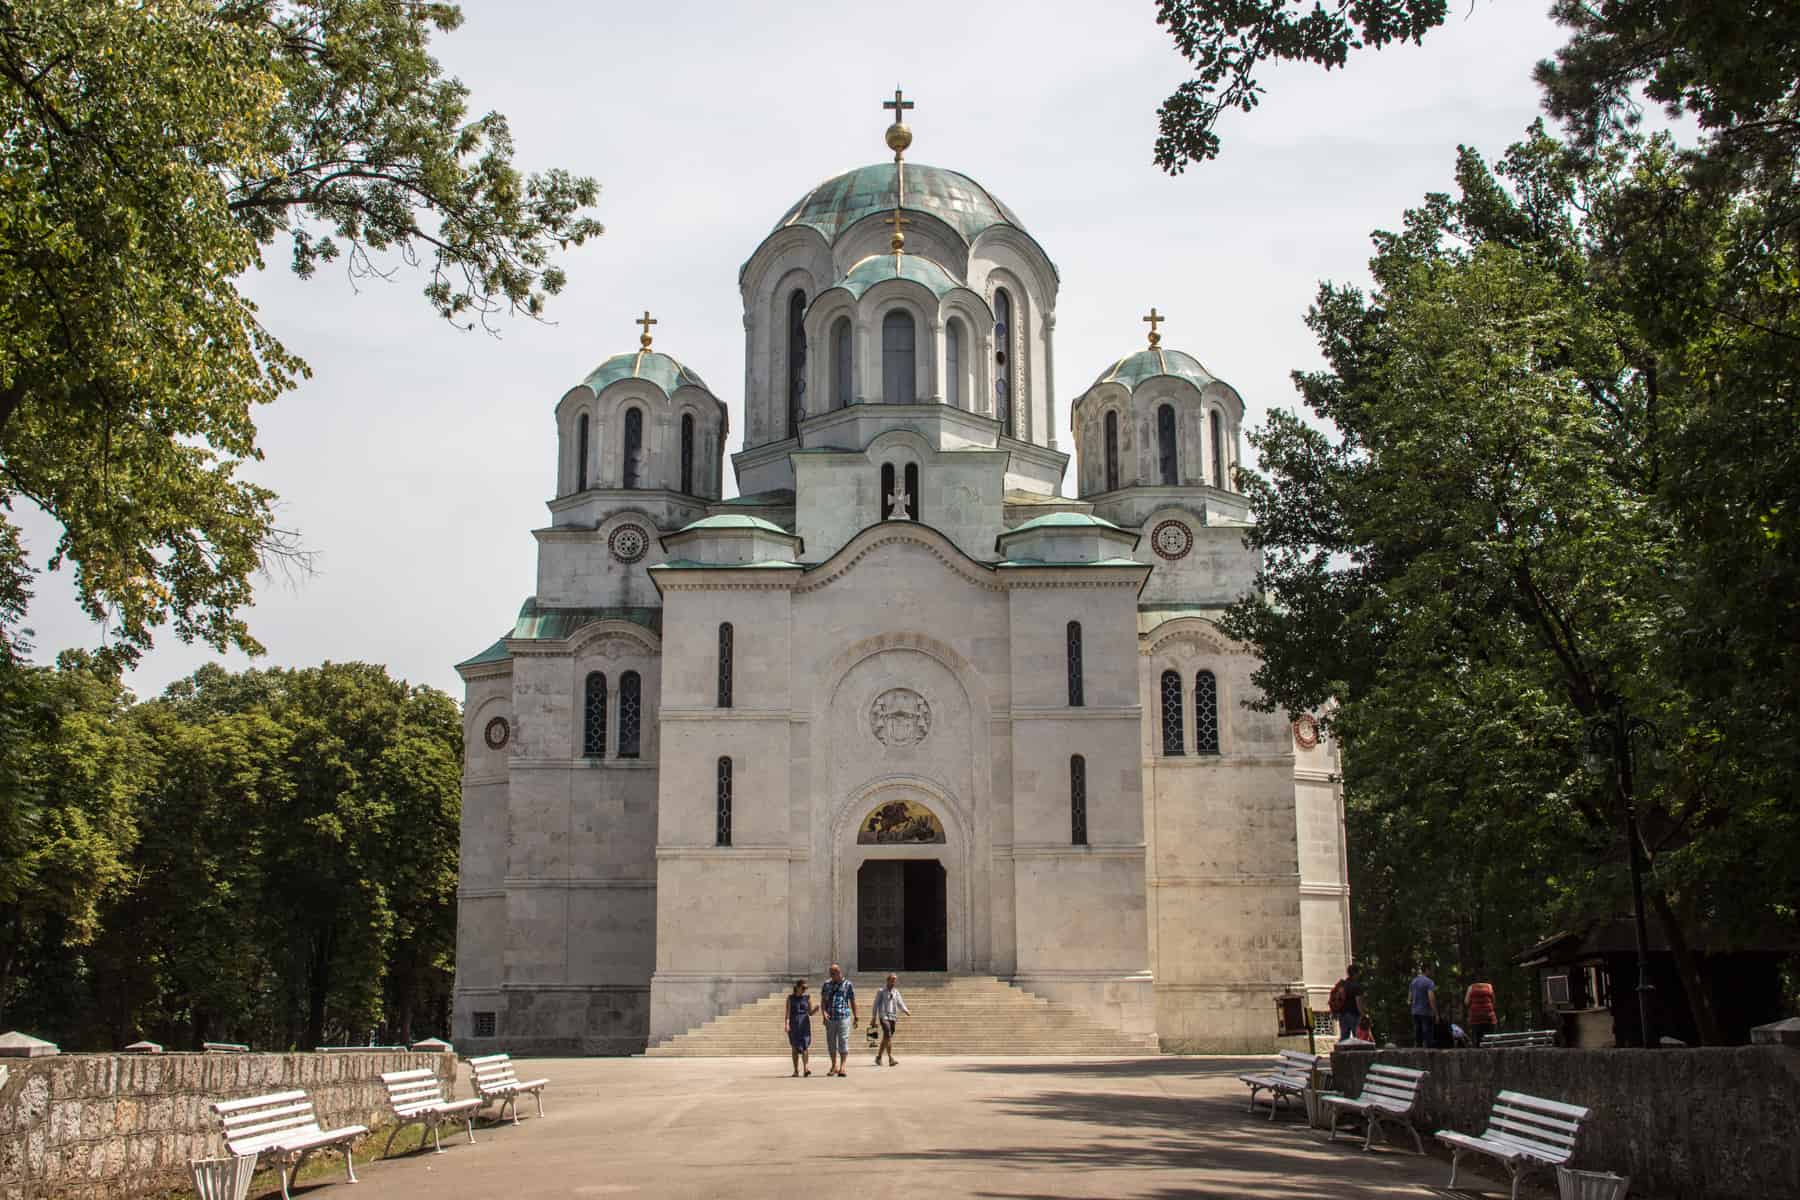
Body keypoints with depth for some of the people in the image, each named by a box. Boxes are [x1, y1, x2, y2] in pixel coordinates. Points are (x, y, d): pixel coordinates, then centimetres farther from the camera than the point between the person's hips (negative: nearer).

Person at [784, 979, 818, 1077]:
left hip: (804, 1025, 0)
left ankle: (806, 1069, -20)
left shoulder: (807, 998, 7)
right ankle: (796, 1071, 8)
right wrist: (786, 1024, -15)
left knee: (805, 1046, -14)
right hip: (793, 1025, 0)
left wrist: (816, 1008, -11)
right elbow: (787, 1013, -2)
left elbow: (810, 1013, 9)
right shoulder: (790, 998, 3)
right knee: (795, 1048, 3)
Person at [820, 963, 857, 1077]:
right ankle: (834, 1066, 22)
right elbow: (823, 1000, 6)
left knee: (843, 1042, -9)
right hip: (830, 1018, 4)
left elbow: (853, 1002, 7)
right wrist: (824, 1012, -11)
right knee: (831, 1042, 10)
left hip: (843, 1017, -4)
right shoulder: (827, 984, 9)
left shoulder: (848, 985, 1)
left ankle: (842, 1067, -10)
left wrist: (855, 1017, 9)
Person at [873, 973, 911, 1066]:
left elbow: (900, 1003, 9)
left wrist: (906, 1011, -10)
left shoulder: (896, 992, 12)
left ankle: (878, 1057, 24)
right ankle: (890, 1058, -23)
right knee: (888, 1036, -19)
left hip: (893, 1017, 5)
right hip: (884, 1017, -5)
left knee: (885, 1038, 10)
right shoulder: (881, 992, 1)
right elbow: (876, 1005, 4)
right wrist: (874, 1018, 2)